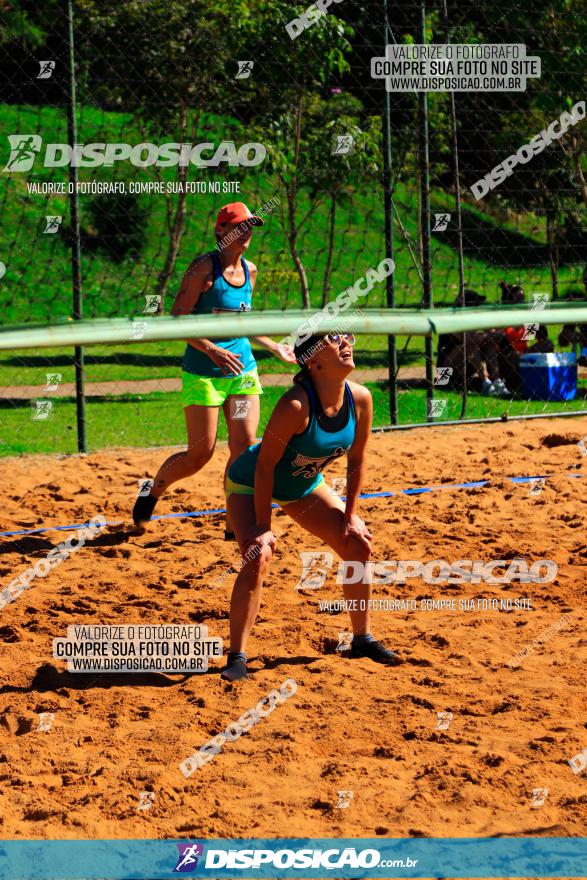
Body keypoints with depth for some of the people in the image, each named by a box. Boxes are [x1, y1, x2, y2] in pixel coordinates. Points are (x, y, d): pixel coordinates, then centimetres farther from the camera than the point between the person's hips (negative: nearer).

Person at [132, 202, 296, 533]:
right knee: (200, 454, -4)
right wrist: (211, 349, -26)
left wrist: (276, 347, 23)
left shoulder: (250, 270, 9)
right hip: (203, 372, -6)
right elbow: (178, 319, -15)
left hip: (243, 370, 6)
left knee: (245, 446, -5)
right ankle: (153, 490, 23)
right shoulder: (205, 267, -11)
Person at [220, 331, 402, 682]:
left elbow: (357, 461, -3)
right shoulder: (296, 405, -37)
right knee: (258, 559, -26)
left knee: (358, 545, 3)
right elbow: (265, 465, -29)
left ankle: (363, 639, 22)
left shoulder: (360, 399, -18)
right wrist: (264, 527, -27)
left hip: (304, 485, 7)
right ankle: (236, 659, -16)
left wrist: (350, 517, 0)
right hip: (250, 484, -7)